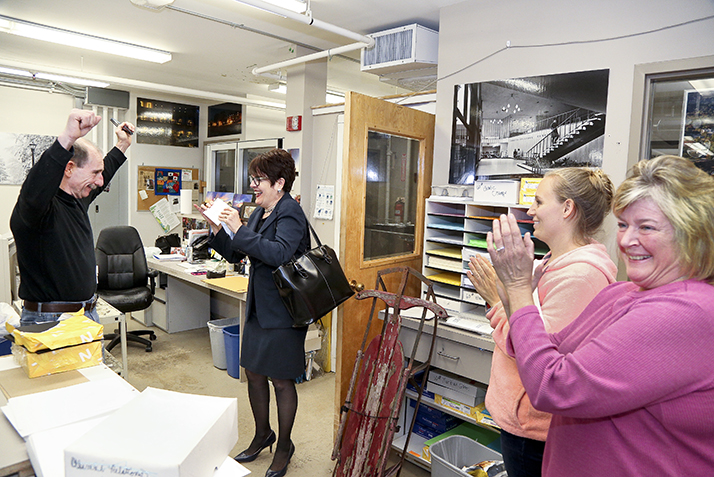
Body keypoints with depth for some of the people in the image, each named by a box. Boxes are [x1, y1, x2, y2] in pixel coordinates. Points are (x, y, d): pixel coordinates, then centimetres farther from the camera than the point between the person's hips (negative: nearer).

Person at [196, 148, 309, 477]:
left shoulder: (290, 213, -15)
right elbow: (235, 255, 14)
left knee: (281, 381, 7)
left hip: (282, 311, -8)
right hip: (258, 308, 8)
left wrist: (240, 230, -28)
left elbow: (279, 254, -31)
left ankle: (284, 445, 28)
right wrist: (217, 228, 0)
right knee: (254, 374, 18)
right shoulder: (260, 212, 11)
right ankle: (262, 435, 40)